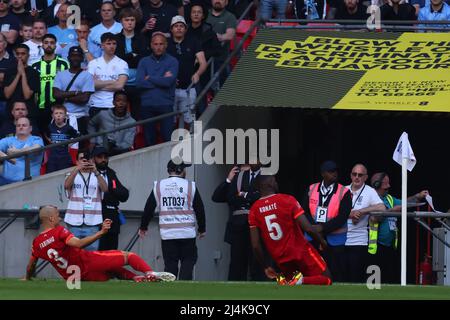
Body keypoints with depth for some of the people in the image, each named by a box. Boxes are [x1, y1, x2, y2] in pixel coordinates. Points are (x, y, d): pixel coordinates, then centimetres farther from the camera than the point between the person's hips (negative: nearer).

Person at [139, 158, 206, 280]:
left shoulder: (158, 187, 3)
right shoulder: (190, 186, -2)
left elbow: (148, 208, 6)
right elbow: (199, 209, 3)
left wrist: (143, 227, 19)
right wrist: (202, 229, 16)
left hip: (167, 233, 2)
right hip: (187, 233, -2)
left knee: (170, 264, 6)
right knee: (188, 261, 5)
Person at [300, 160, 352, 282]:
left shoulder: (344, 193, -5)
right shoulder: (311, 189, 6)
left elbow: (342, 217, -12)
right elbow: (304, 211, 3)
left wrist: (323, 228, -17)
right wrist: (314, 227, -14)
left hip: (334, 239, -3)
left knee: (336, 274, -2)